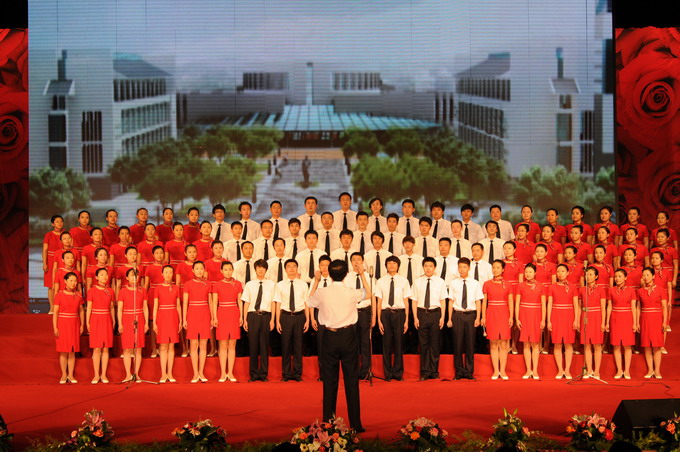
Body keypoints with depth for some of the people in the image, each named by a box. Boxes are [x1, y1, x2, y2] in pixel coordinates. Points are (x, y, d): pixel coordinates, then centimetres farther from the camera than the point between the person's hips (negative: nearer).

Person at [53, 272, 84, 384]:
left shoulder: (78, 295, 7)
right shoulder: (59, 295, -3)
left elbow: (81, 311, 10)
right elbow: (55, 313, -4)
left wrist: (82, 325, 3)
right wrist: (55, 328, -9)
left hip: (74, 324, 3)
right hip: (62, 323, -3)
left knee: (72, 351, 3)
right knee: (63, 351, 0)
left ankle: (71, 375, 8)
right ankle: (64, 375, 8)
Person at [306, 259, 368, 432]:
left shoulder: (321, 293, -8)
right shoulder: (352, 293, -8)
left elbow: (309, 302, 15)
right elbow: (368, 294, 15)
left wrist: (316, 281, 23)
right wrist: (362, 274, 20)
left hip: (329, 337, 1)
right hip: (348, 336, 0)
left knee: (329, 381, 7)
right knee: (352, 380, 4)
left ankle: (328, 423, 9)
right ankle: (355, 424, 5)